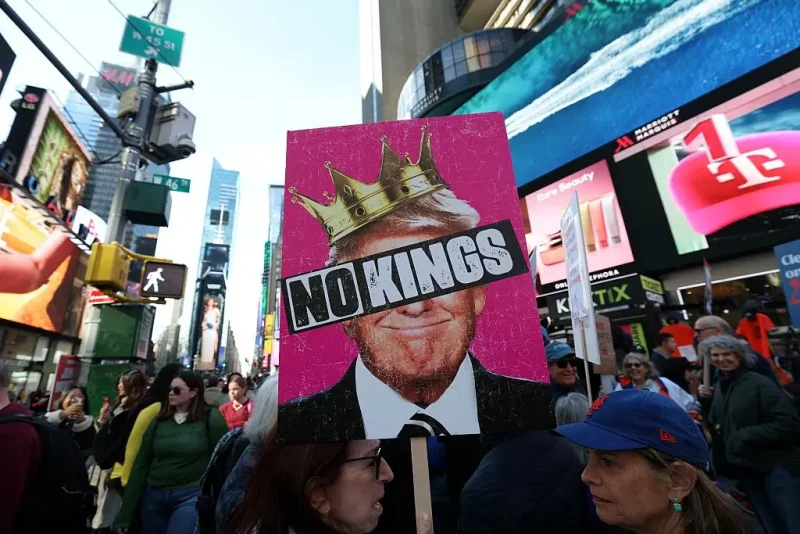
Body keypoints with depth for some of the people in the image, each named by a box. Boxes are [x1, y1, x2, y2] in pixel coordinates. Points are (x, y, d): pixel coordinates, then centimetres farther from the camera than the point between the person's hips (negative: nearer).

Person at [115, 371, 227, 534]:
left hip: (192, 495, -5)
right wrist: (125, 514, 4)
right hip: (153, 496, 5)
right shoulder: (158, 419, 2)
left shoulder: (211, 417, -11)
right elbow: (141, 465, 4)